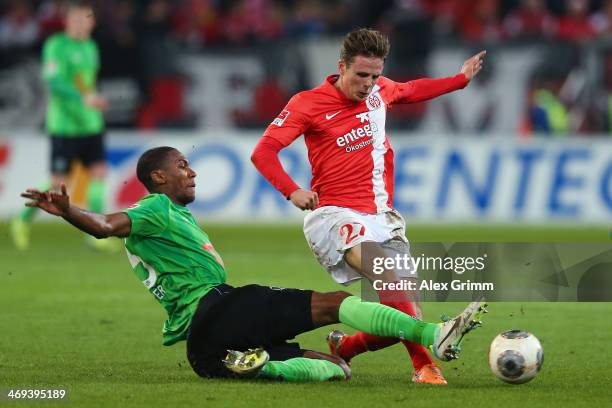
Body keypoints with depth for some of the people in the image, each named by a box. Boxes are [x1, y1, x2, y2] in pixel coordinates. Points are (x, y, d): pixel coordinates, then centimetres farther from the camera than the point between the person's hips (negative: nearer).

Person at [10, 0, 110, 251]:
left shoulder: (90, 47, 13)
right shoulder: (56, 46, -10)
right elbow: (54, 82, -21)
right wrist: (84, 99, -30)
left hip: (90, 124, 7)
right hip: (64, 126, -7)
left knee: (99, 172, -7)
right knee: (58, 183, -3)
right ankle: (23, 221, 19)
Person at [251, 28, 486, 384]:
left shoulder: (379, 90, 11)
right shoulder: (309, 104, -6)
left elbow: (411, 91, 35)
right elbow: (263, 152, -10)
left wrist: (461, 80, 38)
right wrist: (292, 191, -24)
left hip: (380, 217, 7)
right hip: (336, 215, -7)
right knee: (389, 274, -35)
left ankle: (344, 345, 23)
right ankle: (424, 365, -39)